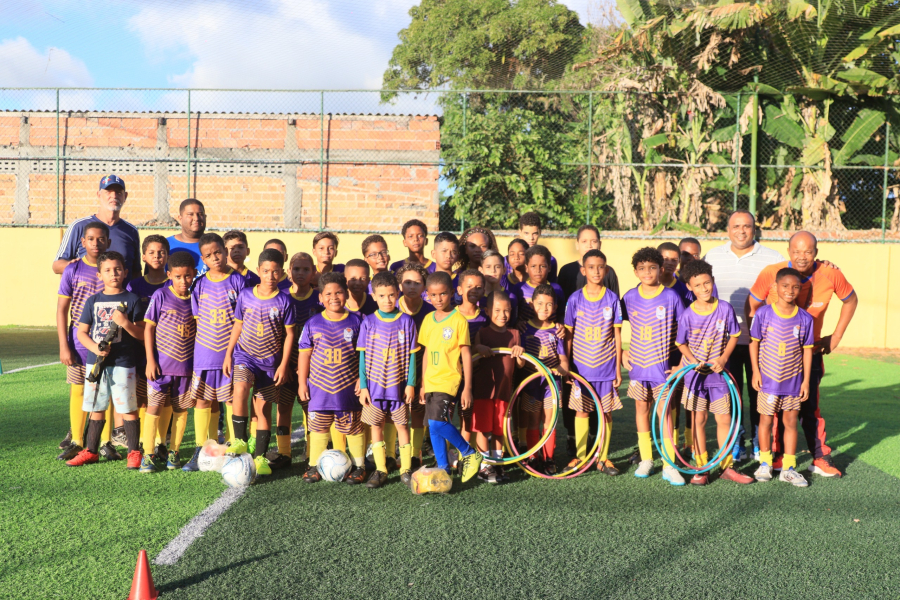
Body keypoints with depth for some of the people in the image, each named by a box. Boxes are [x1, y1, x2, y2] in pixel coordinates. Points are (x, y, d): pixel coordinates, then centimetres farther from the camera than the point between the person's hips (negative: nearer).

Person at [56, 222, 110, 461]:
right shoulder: (73, 269, -2)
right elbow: (62, 309, 0)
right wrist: (63, 345, -5)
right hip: (79, 343, 0)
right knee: (78, 391, 7)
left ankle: (105, 442, 15)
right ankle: (76, 441, 18)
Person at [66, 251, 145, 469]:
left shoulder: (132, 300, -1)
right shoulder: (93, 301, 9)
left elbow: (142, 334, -3)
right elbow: (82, 332, 9)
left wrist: (126, 323, -21)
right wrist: (95, 347, -9)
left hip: (123, 363, -3)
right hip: (95, 362, 3)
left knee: (128, 408, -1)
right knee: (96, 408, 12)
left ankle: (134, 452, 9)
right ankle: (91, 451, 23)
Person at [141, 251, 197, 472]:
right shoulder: (161, 296, -7)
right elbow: (148, 327, -4)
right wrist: (150, 360, -8)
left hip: (186, 365, 3)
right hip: (160, 363, -3)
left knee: (181, 409, 9)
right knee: (154, 407, -3)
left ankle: (174, 452, 21)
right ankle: (148, 454, 5)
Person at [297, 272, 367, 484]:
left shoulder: (356, 321, -2)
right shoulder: (313, 324, 0)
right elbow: (304, 354, 5)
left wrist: (362, 378, -4)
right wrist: (302, 383, 4)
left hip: (349, 387, -1)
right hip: (319, 387, 1)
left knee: (353, 427, 7)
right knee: (318, 427, 9)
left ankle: (358, 466, 20)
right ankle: (314, 465, 22)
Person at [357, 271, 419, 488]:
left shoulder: (406, 321, -2)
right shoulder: (368, 323, -2)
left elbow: (411, 354, 0)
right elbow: (363, 355, 1)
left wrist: (411, 383, -3)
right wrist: (363, 386, -2)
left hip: (399, 385, -1)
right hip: (375, 385, 1)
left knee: (402, 425, 5)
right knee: (375, 426, 5)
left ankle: (406, 469, 15)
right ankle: (380, 470, 15)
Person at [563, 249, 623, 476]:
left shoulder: (612, 299, -1)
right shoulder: (575, 299, -2)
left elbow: (617, 336, 2)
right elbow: (568, 335, 3)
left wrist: (618, 368, 1)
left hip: (606, 367, 0)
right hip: (581, 366, 0)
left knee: (606, 412, 5)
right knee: (581, 411, 5)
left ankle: (603, 458, 17)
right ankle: (580, 456, 18)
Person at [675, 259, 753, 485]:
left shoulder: (725, 309, -8)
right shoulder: (687, 315, -10)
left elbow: (734, 336, 2)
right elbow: (681, 343, 0)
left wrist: (723, 358, -11)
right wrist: (693, 360, -15)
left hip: (718, 373, 1)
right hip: (695, 373, -1)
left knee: (724, 419, 4)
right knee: (698, 420, 5)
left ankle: (727, 467, 17)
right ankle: (701, 468, 14)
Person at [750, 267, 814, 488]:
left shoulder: (805, 318, -5)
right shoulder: (764, 313, -8)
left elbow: (807, 350, 1)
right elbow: (754, 342, 0)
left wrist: (806, 380, 1)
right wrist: (755, 371, -4)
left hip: (793, 380, 1)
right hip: (768, 379, -1)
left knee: (791, 421, 7)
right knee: (766, 420, 7)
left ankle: (789, 468, 16)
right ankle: (764, 463, 22)